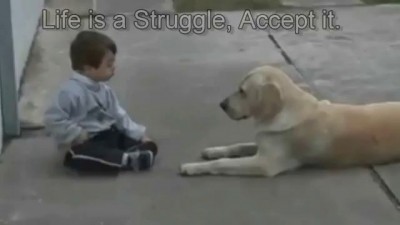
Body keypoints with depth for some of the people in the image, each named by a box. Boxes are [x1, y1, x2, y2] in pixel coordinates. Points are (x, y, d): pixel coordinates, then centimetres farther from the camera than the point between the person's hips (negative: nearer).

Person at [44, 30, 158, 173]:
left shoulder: (104, 90, 9)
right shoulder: (71, 91, -19)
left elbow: (119, 116, 14)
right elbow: (53, 120, -23)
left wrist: (140, 134, 6)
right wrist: (77, 135, -23)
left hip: (108, 135, 8)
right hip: (84, 143, -8)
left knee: (149, 145, -4)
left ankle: (134, 154, -35)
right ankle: (126, 159, -46)